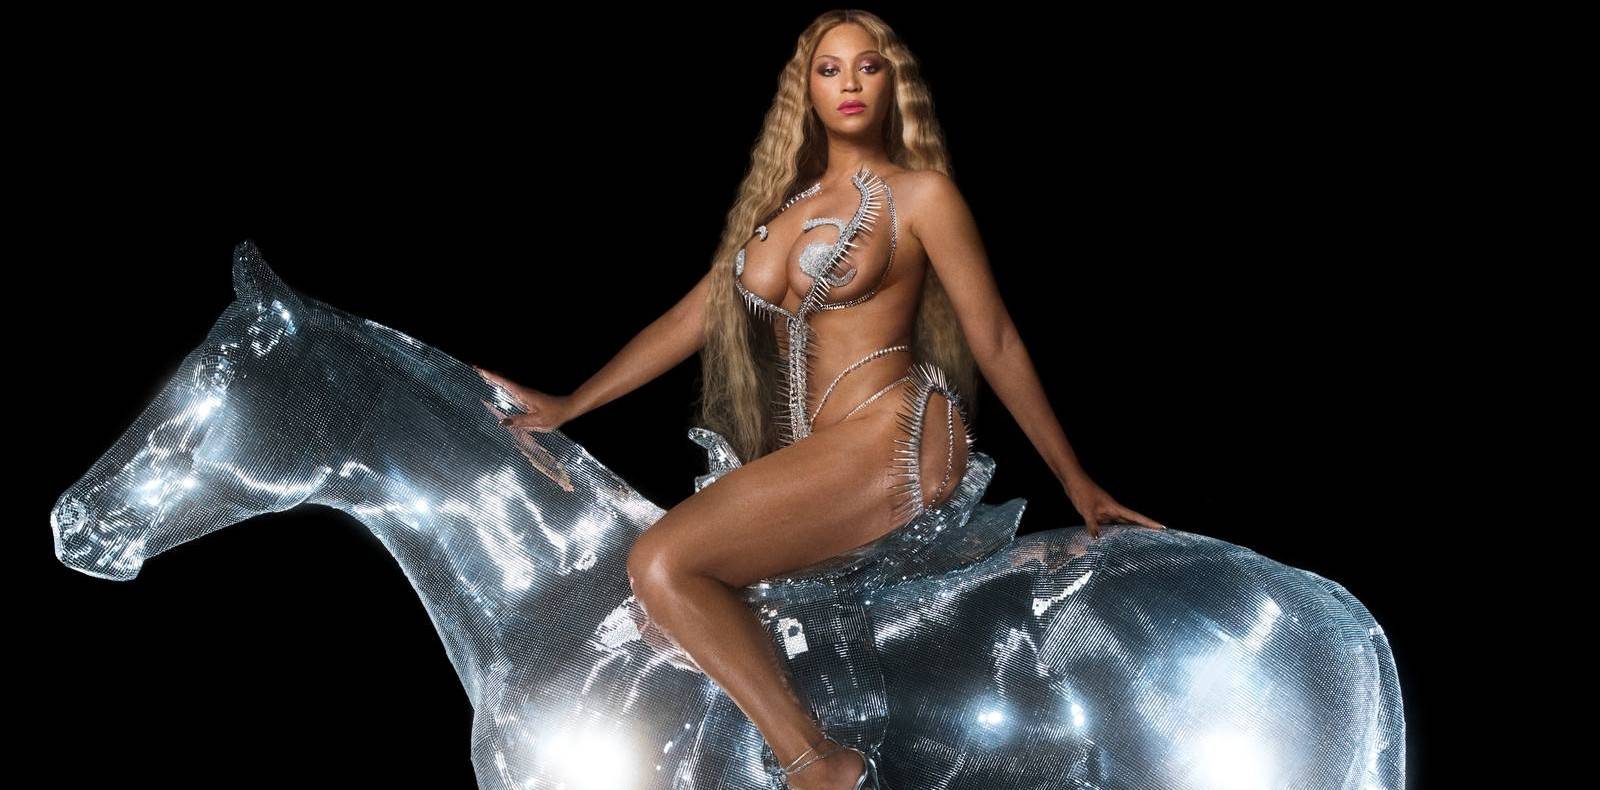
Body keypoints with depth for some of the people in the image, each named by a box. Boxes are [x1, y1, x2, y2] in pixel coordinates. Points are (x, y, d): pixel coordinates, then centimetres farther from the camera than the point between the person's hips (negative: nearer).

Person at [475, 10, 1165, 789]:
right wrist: (569, 405, 17)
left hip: (891, 436, -7)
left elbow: (997, 344, 3)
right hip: (811, 456, 7)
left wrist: (1074, 480, 3)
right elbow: (693, 316, 21)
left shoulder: (920, 193, 2)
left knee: (663, 564, -22)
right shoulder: (785, 201, 20)